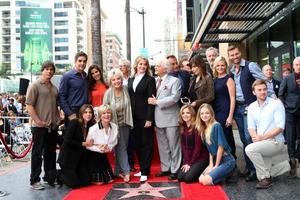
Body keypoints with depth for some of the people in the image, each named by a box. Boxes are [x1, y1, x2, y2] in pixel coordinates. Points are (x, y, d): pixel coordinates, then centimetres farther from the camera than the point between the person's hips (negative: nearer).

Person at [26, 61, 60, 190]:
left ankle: (49, 176, 26)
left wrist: (58, 119, 11)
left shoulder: (54, 88, 16)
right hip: (40, 126, -7)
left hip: (53, 126, 7)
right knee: (37, 153, -2)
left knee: (51, 152, 14)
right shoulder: (35, 86, -5)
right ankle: (34, 180, 6)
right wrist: (38, 121, -17)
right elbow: (29, 106, -11)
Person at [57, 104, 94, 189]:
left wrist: (91, 144, -12)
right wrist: (83, 143, -18)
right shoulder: (74, 122, -15)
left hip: (81, 158, 6)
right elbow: (67, 140, -20)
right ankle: (58, 174, 18)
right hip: (68, 157, -6)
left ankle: (69, 173, 27)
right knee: (75, 183, -9)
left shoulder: (91, 126, 1)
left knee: (86, 181, 1)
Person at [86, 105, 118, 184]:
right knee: (99, 182, -3)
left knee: (110, 180, 10)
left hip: (104, 156, 4)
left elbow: (114, 141, 1)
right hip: (93, 155, -4)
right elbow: (87, 145, -15)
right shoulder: (93, 129, -23)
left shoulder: (114, 127, -12)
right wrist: (100, 148, -27)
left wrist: (109, 147, -19)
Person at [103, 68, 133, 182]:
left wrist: (130, 122, 2)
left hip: (125, 124, 3)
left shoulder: (125, 90, -7)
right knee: (121, 148, -1)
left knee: (122, 148, 9)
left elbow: (129, 107, 3)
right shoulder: (108, 94, -13)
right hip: (115, 124, -3)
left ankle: (118, 171, 21)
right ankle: (126, 171, 6)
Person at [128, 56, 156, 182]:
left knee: (146, 144, 1)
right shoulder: (130, 80, 12)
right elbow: (129, 98, 12)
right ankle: (141, 168, 21)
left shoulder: (150, 80, -3)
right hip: (134, 117, 5)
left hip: (145, 116, -5)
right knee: (137, 143, 10)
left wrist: (149, 119, -15)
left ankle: (145, 171, 6)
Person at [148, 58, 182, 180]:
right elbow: (152, 97, 15)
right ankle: (165, 168, 23)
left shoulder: (174, 81, -4)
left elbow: (174, 97, -16)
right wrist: (151, 100, -6)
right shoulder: (155, 81, 13)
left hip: (170, 118, -5)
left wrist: (157, 102, -15)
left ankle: (175, 170, 11)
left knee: (173, 145, 2)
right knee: (162, 146, 12)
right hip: (158, 118, 6)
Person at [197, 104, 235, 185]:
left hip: (226, 160, -7)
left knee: (206, 181, -18)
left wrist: (216, 166, -12)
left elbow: (221, 146, -16)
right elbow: (210, 149, 9)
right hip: (215, 160, 7)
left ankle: (230, 175, 4)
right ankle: (225, 173, 11)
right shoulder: (203, 129, 7)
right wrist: (211, 164, -1)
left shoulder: (216, 126, -15)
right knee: (201, 179, -6)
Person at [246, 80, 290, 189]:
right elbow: (251, 127, 4)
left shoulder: (276, 104, -9)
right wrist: (255, 137, -18)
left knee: (250, 149, -29)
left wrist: (263, 137, -22)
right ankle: (287, 163, 33)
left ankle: (265, 177, -13)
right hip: (261, 143, 7)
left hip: (275, 141, -6)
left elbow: (280, 127, -16)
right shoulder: (251, 107, 7)